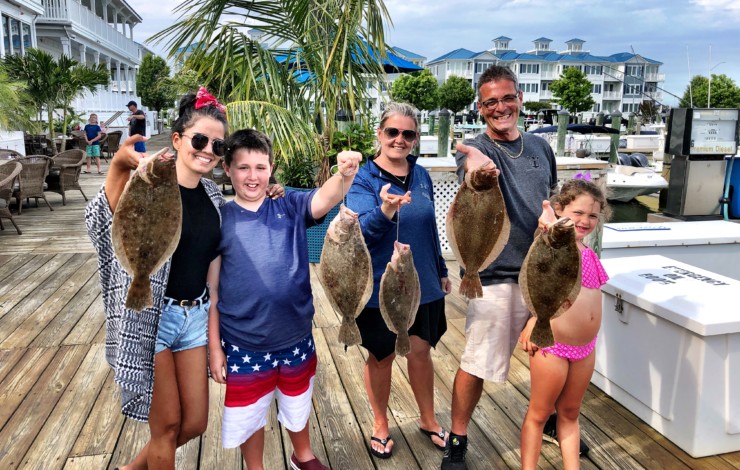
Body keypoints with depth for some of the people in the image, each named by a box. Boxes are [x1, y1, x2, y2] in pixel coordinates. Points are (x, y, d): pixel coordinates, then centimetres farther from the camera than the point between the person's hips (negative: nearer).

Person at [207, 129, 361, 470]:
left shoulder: (289, 206, -6)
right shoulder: (220, 219, -9)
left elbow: (324, 200, -27)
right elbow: (210, 289, -6)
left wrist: (345, 176, -49)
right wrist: (214, 346, -5)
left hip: (295, 337, 2)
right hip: (244, 344, -1)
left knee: (298, 406, 25)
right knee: (248, 415, 18)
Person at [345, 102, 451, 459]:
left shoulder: (421, 175, 3)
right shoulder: (363, 179, -11)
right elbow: (361, 230, -25)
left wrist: (441, 271, 16)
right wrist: (385, 211, -44)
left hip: (422, 284, 4)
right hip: (381, 287, -4)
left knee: (420, 351, 15)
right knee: (381, 357, 12)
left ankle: (428, 419, 37)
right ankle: (380, 426, 33)